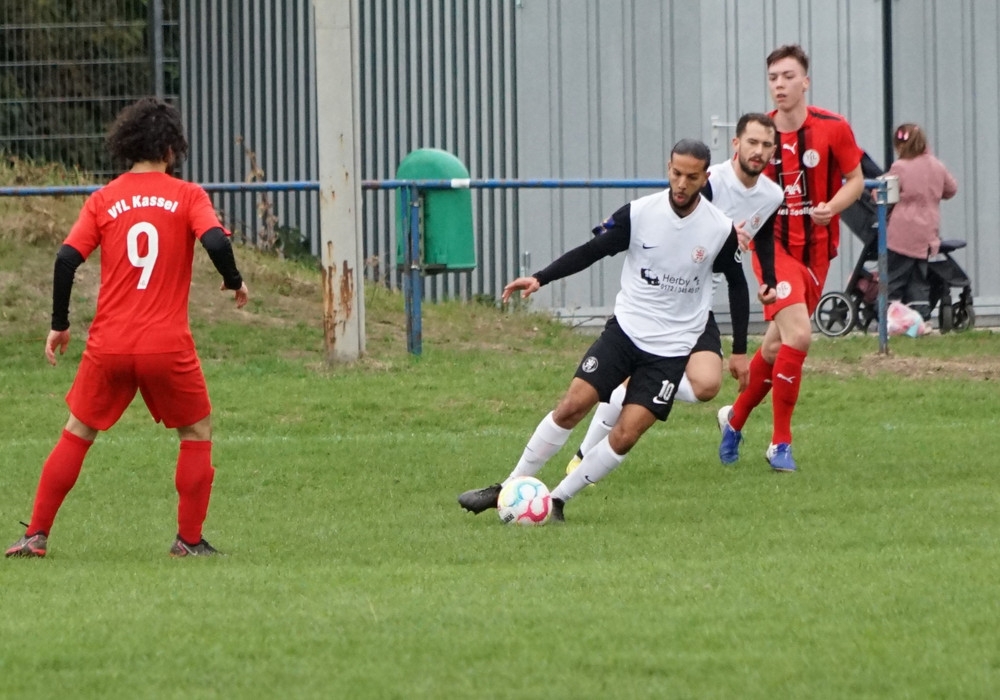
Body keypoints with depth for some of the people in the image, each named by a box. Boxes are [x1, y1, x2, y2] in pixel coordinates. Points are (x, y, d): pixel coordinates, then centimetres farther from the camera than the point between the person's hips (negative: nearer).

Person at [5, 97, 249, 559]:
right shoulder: (187, 196, 1)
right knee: (197, 431, 17)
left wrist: (59, 325, 7)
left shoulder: (103, 200, 6)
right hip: (167, 346, -2)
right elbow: (216, 242, -14)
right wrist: (234, 283, 6)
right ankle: (189, 539, 11)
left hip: (109, 346, 2)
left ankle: (36, 535, 10)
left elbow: (67, 258, -2)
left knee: (77, 433, 16)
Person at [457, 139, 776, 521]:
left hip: (671, 349, 0)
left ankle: (557, 500, 4)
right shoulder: (638, 213, -9)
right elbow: (592, 250, -2)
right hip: (625, 329, 1)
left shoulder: (720, 230, -8)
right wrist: (540, 278, -15)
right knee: (572, 405, -11)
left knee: (625, 435, -11)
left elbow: (738, 286, 6)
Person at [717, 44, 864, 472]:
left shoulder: (833, 129, -5)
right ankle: (780, 444, -9)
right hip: (773, 244, -2)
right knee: (797, 335, -21)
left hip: (816, 251, 2)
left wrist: (832, 207, -16)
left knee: (776, 346, 9)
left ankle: (735, 418, 36)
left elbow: (855, 180, 3)